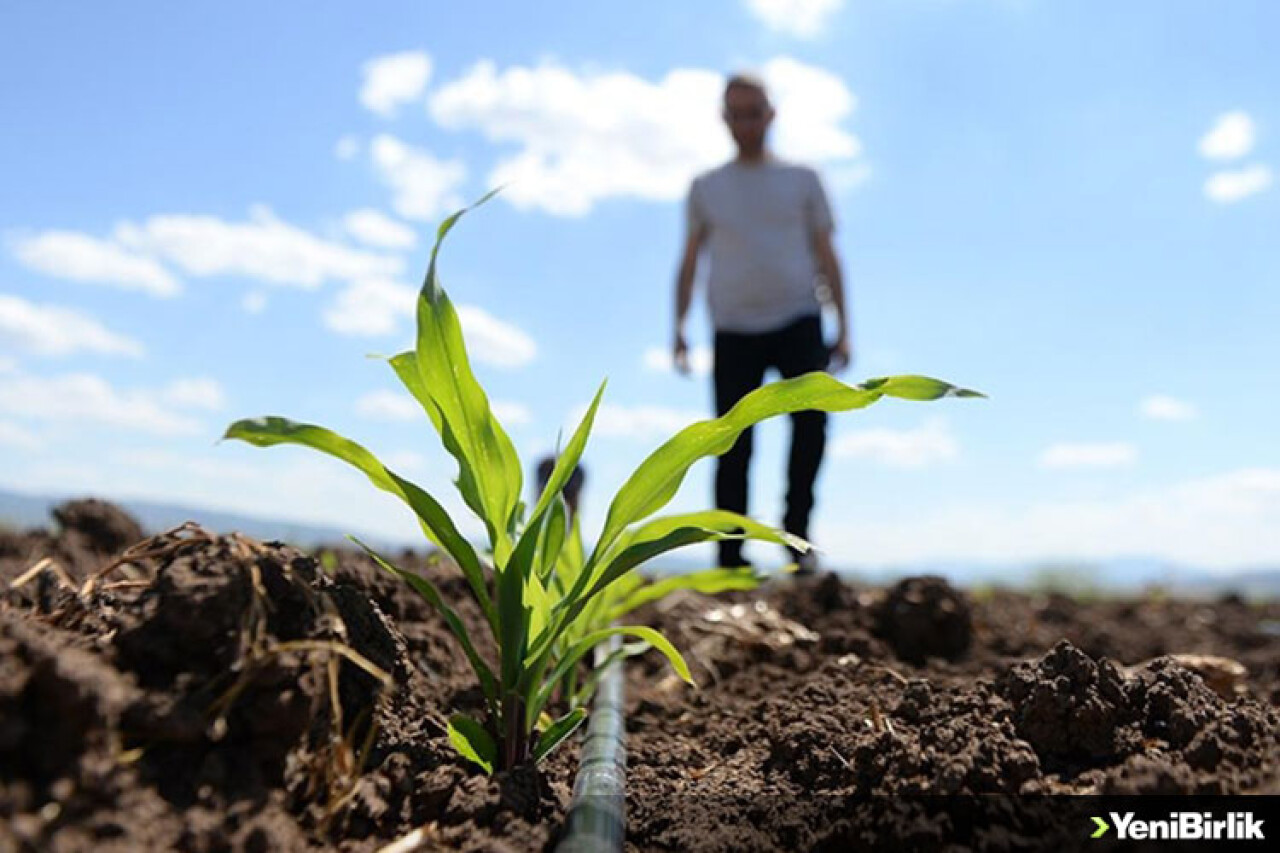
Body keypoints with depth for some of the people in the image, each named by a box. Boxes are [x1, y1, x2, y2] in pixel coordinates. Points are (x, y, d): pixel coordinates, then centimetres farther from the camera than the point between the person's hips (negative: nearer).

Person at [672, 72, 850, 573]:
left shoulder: (801, 180, 14)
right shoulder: (705, 188, 15)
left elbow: (826, 255, 11)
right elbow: (690, 260, 14)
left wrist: (843, 329, 3)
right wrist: (678, 328, 2)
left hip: (796, 320, 0)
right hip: (733, 329, 1)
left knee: (811, 416, -21)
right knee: (734, 446, -3)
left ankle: (796, 530, -2)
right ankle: (731, 558, 5)